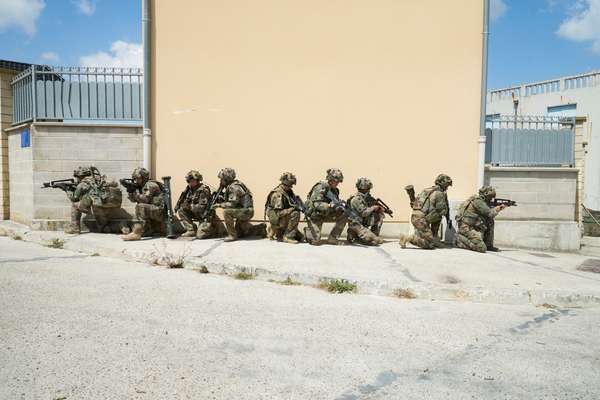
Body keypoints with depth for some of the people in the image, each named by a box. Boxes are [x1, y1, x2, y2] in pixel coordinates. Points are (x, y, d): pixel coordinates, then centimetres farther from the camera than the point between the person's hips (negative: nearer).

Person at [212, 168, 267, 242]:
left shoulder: (234, 187, -21)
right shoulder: (229, 186, 9)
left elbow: (232, 204, -26)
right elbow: (227, 201, 12)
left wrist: (219, 205, -18)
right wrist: (219, 199, -4)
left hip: (246, 211, -10)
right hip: (242, 211, 10)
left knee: (226, 212, -27)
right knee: (239, 233, 20)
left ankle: (232, 235, -16)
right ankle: (260, 229, 27)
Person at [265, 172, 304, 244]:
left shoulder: (289, 191, 5)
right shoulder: (277, 194, -21)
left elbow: (295, 204, 11)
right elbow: (279, 213, -26)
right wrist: (293, 208, -30)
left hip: (284, 219, 8)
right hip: (276, 220, -8)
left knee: (300, 237, 13)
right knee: (295, 214, -29)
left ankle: (279, 234, 21)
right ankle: (288, 236, -19)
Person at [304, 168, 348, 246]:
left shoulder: (335, 190, 3)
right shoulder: (320, 187, -20)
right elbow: (315, 204, -28)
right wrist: (329, 206, -40)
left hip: (326, 214, 7)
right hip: (314, 215, -7)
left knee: (343, 217, -9)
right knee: (316, 241, -15)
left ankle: (332, 239, -2)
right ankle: (307, 230, 18)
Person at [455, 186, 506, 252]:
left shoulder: (481, 201, 15)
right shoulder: (478, 201, -14)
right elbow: (490, 214, -13)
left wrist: (496, 209, 11)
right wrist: (496, 209, 6)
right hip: (467, 228, -10)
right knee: (482, 249, -17)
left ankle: (489, 245, 16)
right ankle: (460, 240, -2)